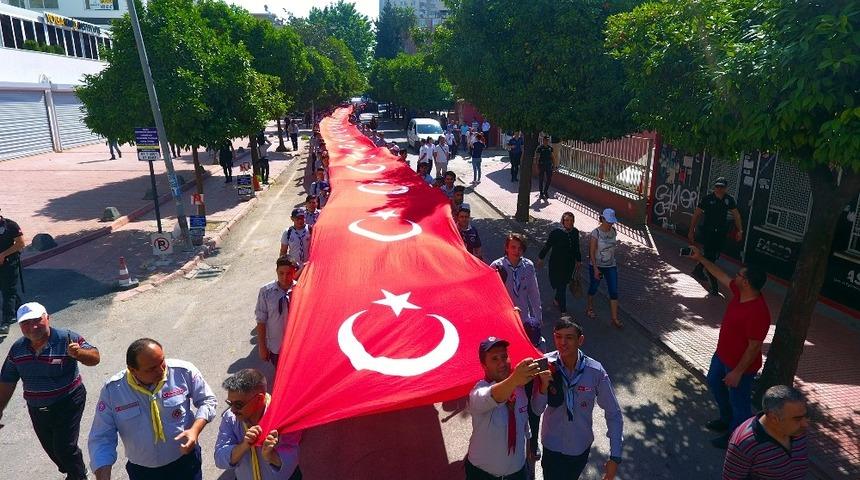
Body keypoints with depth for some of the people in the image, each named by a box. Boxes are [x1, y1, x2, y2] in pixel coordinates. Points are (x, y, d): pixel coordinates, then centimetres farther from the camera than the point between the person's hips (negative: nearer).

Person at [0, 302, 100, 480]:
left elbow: (95, 357, -19)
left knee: (65, 448, -3)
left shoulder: (66, 339, -19)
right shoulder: (17, 348, -3)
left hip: (68, 404, -6)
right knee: (51, 449, 19)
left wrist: (79, 353, -40)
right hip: (37, 410, 6)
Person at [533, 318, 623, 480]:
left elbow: (614, 414, -11)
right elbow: (537, 410, -17)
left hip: (581, 447, 1)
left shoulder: (595, 372, -22)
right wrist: (543, 387, -36)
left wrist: (615, 457, -12)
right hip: (552, 446, -1)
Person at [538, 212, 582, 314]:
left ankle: (557, 300, 45)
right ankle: (563, 310, 7)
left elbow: (576, 248, 11)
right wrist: (541, 258, 2)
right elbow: (547, 246, -6)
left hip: (570, 264, 5)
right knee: (561, 286, -2)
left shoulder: (575, 232, -3)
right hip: (557, 264, -5)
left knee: (564, 283, 19)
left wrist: (578, 261, 18)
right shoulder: (556, 233, -17)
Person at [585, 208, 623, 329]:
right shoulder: (595, 233, -19)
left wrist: (613, 260, 16)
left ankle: (615, 319, 8)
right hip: (597, 266, -4)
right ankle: (589, 309, 40)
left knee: (614, 292, 1)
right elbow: (592, 252, -17)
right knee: (593, 288, 15)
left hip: (611, 266, 4)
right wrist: (595, 269, -19)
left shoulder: (613, 231, -2)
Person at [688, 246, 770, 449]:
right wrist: (701, 258, 11)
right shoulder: (739, 291, -12)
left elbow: (754, 347, -29)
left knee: (739, 402, 13)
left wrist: (737, 372, -21)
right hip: (722, 354, 10)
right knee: (714, 382, 30)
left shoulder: (758, 312, -36)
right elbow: (721, 275, 8)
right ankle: (727, 419, 52)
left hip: (741, 364, -10)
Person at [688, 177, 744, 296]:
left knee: (715, 256, 14)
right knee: (709, 256, -5)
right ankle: (713, 284, 1)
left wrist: (740, 230, 0)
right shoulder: (708, 198, -10)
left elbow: (736, 214, 8)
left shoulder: (729, 199, 2)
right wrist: (691, 231, -7)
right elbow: (696, 214, -6)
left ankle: (698, 271, 37)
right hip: (707, 231, -5)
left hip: (721, 233, 5)